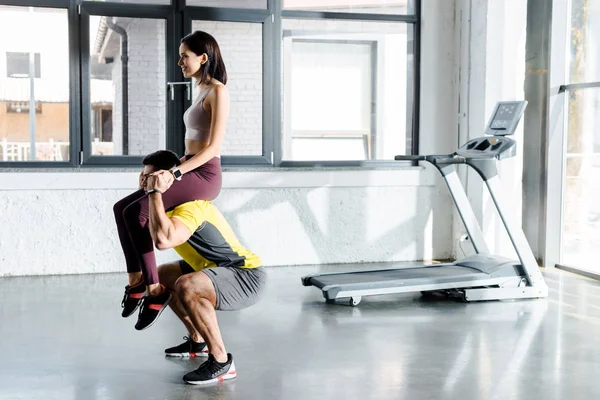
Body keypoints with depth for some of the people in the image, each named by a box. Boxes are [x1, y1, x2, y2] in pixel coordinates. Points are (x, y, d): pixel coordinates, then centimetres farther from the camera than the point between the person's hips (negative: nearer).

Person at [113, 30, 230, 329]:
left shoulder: (217, 91, -9)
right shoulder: (203, 92, 19)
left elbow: (213, 147, -17)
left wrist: (174, 172, -23)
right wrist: (163, 169, 13)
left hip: (205, 175, -10)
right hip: (192, 172, 10)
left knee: (136, 212, -22)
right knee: (121, 208, 2)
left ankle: (154, 289, -16)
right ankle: (135, 279, 3)